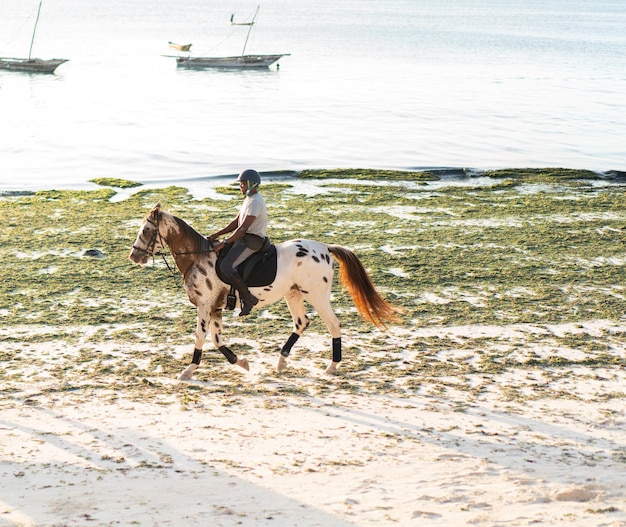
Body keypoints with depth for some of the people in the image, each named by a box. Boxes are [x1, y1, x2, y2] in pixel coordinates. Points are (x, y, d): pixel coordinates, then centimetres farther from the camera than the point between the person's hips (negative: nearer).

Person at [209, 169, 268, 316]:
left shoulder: (255, 202, -18)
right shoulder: (249, 199, 15)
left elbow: (243, 228, -24)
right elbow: (236, 222, 19)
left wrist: (224, 243, -23)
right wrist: (218, 234, 9)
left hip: (252, 241, -11)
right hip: (243, 238, 11)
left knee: (226, 266, -26)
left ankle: (248, 298, -20)